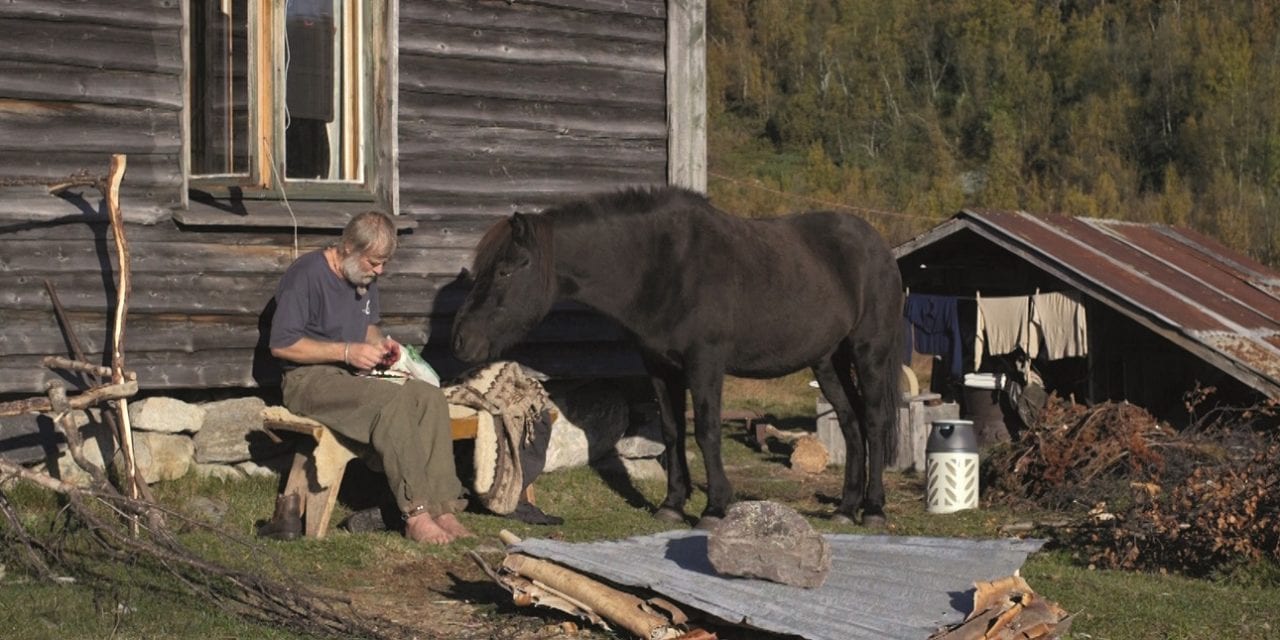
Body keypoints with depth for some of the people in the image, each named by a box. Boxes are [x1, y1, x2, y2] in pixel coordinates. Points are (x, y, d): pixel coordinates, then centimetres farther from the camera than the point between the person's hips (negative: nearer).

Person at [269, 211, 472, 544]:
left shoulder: (366, 279, 13)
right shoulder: (306, 275, -13)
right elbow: (281, 345, -16)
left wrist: (380, 343, 5)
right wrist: (346, 352, -18)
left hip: (354, 377, 8)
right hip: (310, 380, -8)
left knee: (430, 397, -18)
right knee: (391, 401, -33)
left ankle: (442, 507, -24)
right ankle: (415, 514, -32)